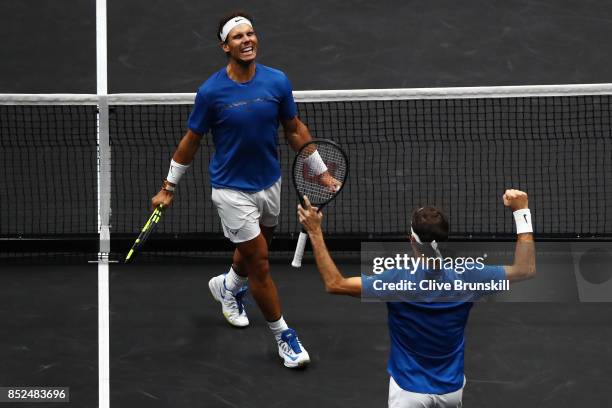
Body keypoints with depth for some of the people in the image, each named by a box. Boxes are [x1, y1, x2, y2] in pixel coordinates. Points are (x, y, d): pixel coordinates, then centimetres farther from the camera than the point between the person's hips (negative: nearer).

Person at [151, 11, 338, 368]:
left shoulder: (277, 81, -9)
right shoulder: (211, 91, -17)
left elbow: (295, 130, 4)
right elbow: (191, 141, -5)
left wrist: (322, 171, 4)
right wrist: (169, 187, 1)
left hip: (270, 183, 5)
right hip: (232, 189, -4)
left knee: (254, 249, 24)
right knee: (260, 264, -3)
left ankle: (227, 286, 56)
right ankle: (283, 335, 12)